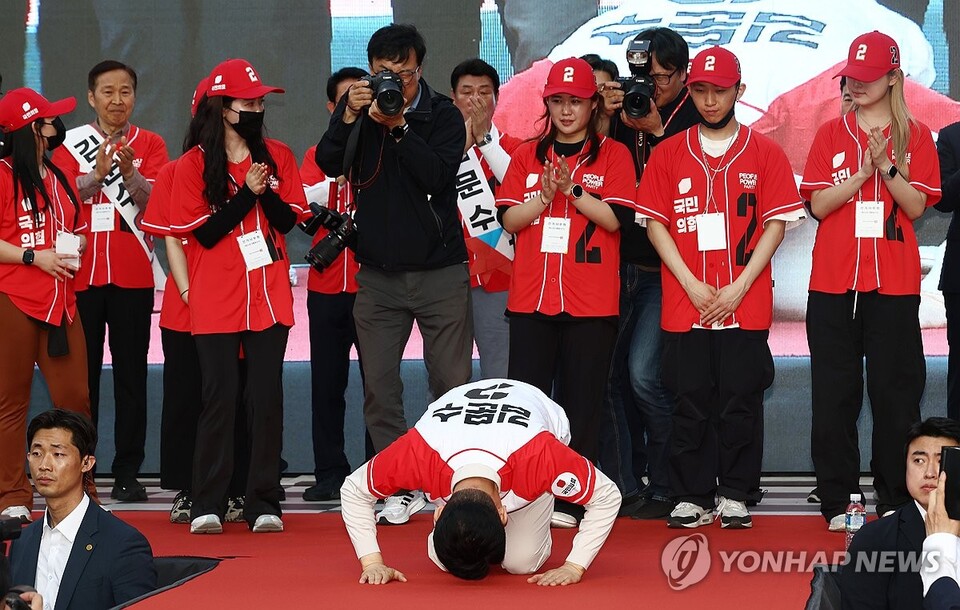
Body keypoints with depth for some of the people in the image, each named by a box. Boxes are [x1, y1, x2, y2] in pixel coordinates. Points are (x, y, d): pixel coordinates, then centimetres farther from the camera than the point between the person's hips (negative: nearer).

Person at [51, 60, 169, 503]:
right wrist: (97, 174, -20)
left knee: (131, 375, 0)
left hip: (133, 277, 0)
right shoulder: (70, 145, 6)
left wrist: (130, 174, -23)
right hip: (83, 275, 0)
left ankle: (128, 473, 4)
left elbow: (156, 203, -5)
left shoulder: (149, 144, 7)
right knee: (82, 372, 1)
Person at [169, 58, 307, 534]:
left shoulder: (277, 156, 8)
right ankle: (207, 505, 2)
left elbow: (288, 220, 4)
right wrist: (247, 193, -13)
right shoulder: (192, 165, -1)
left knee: (266, 398, 0)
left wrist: (267, 191, -14)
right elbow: (204, 232, -6)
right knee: (219, 399, -3)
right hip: (216, 303, -2)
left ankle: (263, 503, 5)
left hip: (269, 298, 2)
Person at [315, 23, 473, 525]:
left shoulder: (442, 115, -1)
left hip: (440, 271, -2)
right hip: (378, 273, 2)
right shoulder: (358, 107, 6)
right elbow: (328, 165, -7)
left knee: (452, 384, -1)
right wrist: (348, 118, -19)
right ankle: (402, 488, 8)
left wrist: (398, 126, -21)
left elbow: (438, 175, -16)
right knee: (379, 386, 1)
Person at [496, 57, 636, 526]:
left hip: (590, 303, -3)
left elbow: (613, 217, -6)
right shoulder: (527, 155, 13)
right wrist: (545, 195, -11)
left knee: (581, 401, -1)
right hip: (531, 297, 3)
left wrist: (572, 189, -15)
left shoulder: (612, 155, 5)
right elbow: (509, 219, 5)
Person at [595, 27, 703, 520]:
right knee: (610, 374, 3)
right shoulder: (623, 114, 9)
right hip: (618, 263, 5)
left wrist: (657, 132, -17)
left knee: (644, 372, -14)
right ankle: (622, 484, 13)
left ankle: (667, 485, 1)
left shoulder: (696, 119, -3)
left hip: (663, 271, -5)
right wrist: (609, 120, -11)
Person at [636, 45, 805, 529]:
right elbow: (655, 222, 5)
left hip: (746, 303, -1)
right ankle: (692, 497, 9)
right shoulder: (668, 154, 8)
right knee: (691, 403, 2)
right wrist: (691, 284, -7)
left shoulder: (764, 153, 5)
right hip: (685, 303, 1)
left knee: (741, 402, 1)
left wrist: (740, 285, -9)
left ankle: (735, 496, 9)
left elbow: (776, 224, 1)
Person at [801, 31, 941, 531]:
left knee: (894, 391, -1)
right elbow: (818, 204, -1)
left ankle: (895, 500, 5)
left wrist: (887, 167, -16)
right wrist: (862, 172, -13)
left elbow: (916, 206, -2)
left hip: (893, 283, -1)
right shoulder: (831, 135, 8)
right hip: (833, 283, 1)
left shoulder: (914, 136, 6)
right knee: (834, 393, 1)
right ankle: (837, 501, 6)